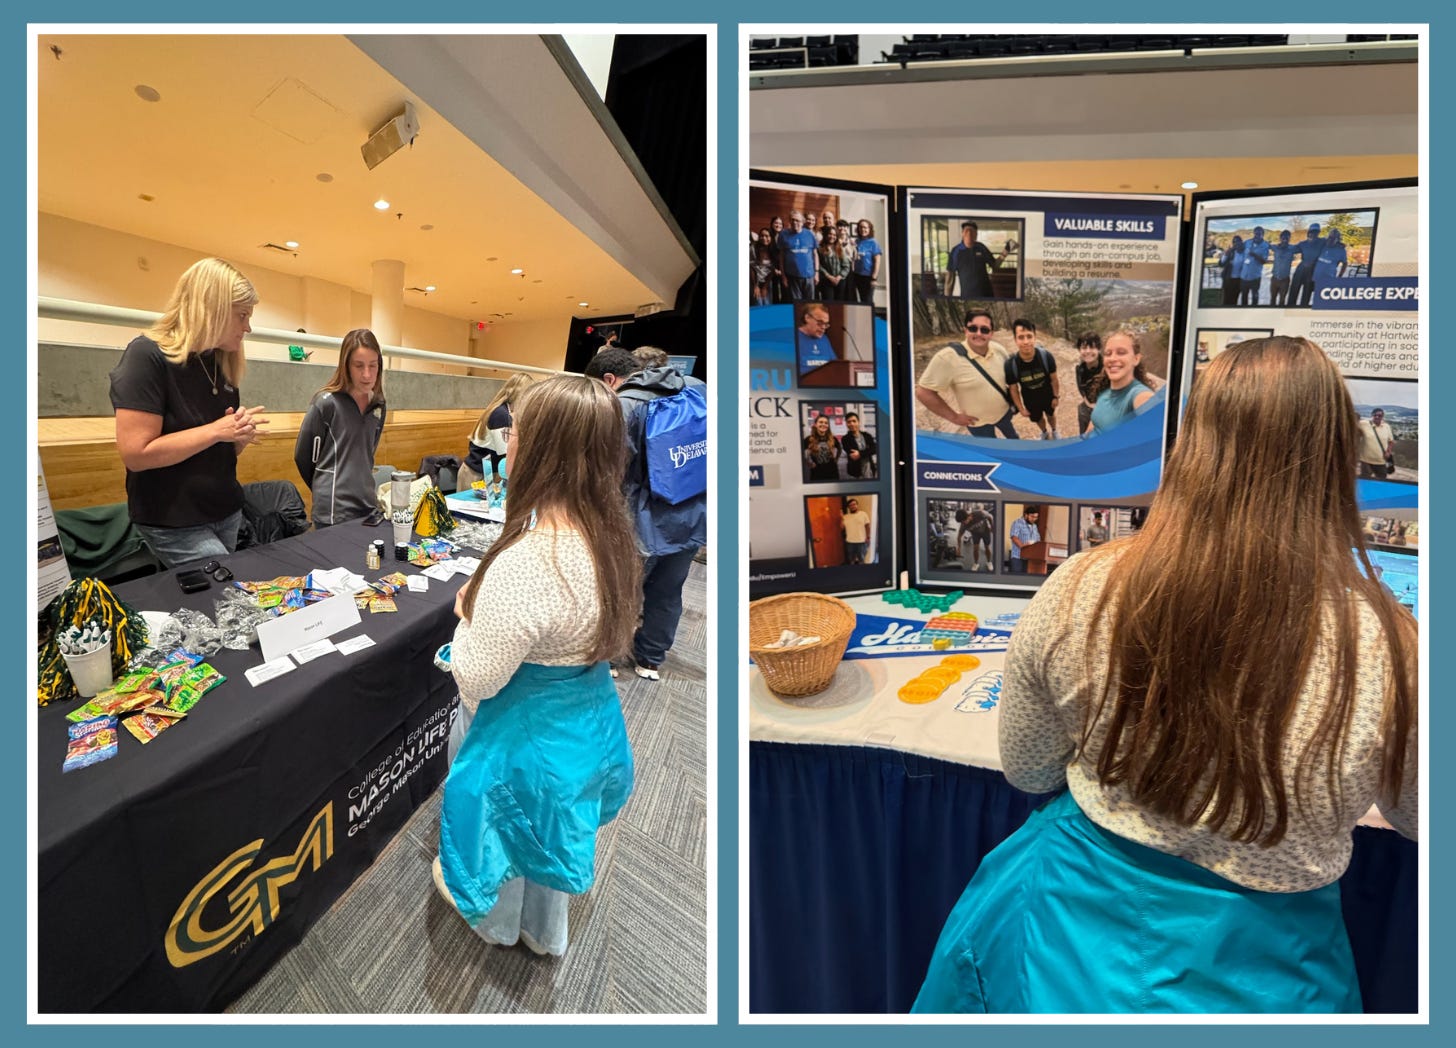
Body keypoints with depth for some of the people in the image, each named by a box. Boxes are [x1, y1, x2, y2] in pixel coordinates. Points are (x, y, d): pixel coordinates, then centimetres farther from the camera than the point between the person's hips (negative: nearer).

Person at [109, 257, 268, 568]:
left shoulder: (222, 363, 8)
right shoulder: (149, 355, -15)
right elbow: (135, 454, -21)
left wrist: (241, 435, -6)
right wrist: (216, 430, -21)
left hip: (227, 512, 7)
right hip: (174, 523, -7)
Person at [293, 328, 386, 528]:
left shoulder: (378, 405, 5)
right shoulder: (326, 403, -11)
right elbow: (303, 456, -2)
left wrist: (361, 485, 15)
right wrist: (326, 490, 8)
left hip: (368, 505, 5)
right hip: (334, 511, -5)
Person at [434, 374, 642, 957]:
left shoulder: (523, 566, -38)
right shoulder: (611, 537, -13)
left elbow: (476, 679, -24)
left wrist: (467, 612, -9)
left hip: (524, 732, -6)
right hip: (588, 722, 6)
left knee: (504, 826, 27)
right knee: (545, 827, 32)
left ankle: (494, 921, 60)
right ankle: (544, 931, 59)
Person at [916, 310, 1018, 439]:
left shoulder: (998, 349, -12)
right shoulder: (947, 358, -30)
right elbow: (923, 392, -27)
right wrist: (954, 417, -20)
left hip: (1004, 411, 5)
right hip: (978, 423, -5)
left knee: (1013, 439, 30)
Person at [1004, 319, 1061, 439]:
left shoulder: (1046, 357, -31)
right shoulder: (1010, 364, -32)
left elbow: (1054, 379, -14)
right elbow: (1013, 389, -16)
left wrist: (1056, 396, -3)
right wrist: (1020, 408, -7)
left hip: (1048, 395, 0)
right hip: (1030, 399, 0)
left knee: (1050, 414, 29)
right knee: (1038, 418, 27)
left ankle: (1054, 431, 60)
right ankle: (1045, 432, 60)